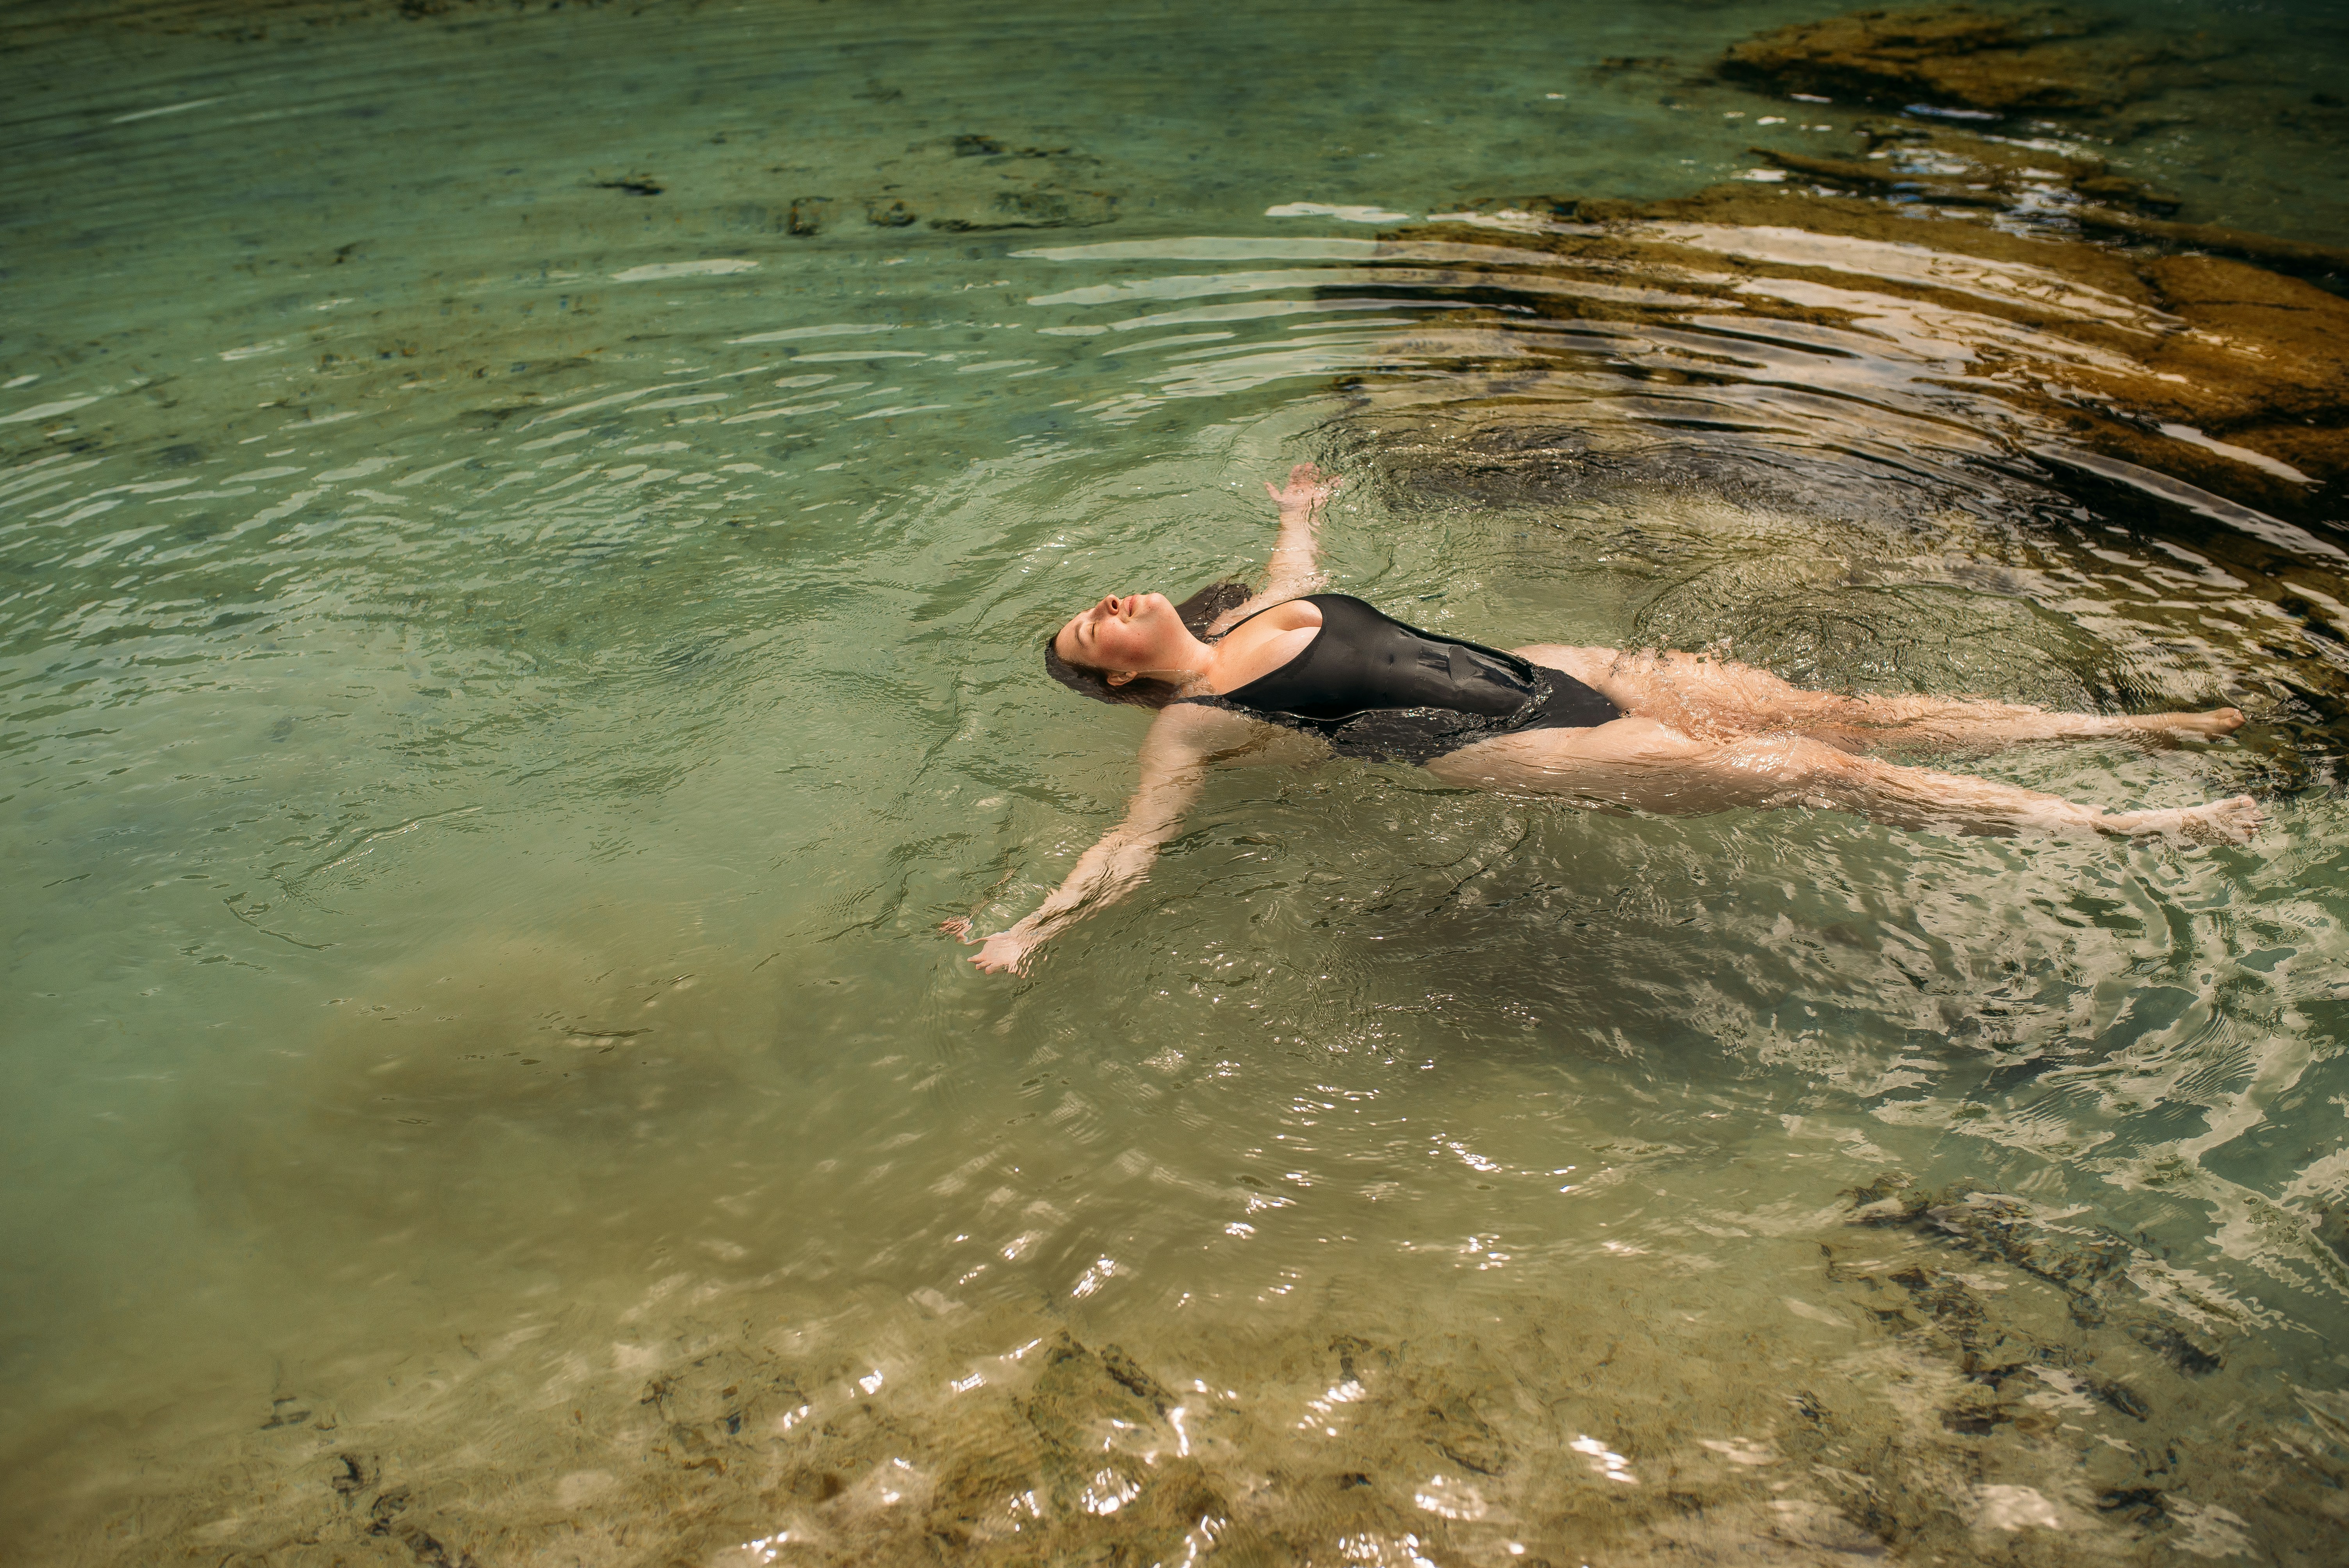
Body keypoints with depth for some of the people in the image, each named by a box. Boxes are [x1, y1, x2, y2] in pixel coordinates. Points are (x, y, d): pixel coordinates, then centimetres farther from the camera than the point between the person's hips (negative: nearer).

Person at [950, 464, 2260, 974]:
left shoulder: (1261, 615, 17)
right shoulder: (1191, 727, -3)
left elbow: (1298, 568, 38)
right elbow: (1135, 842, -10)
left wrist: (1304, 511, 56)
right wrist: (1022, 935, -20)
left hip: (1535, 672, 7)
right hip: (1496, 755, -7)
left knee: (1827, 712, 0)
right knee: (1802, 773, -13)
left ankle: (2129, 727, 7)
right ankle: (2127, 829, -6)